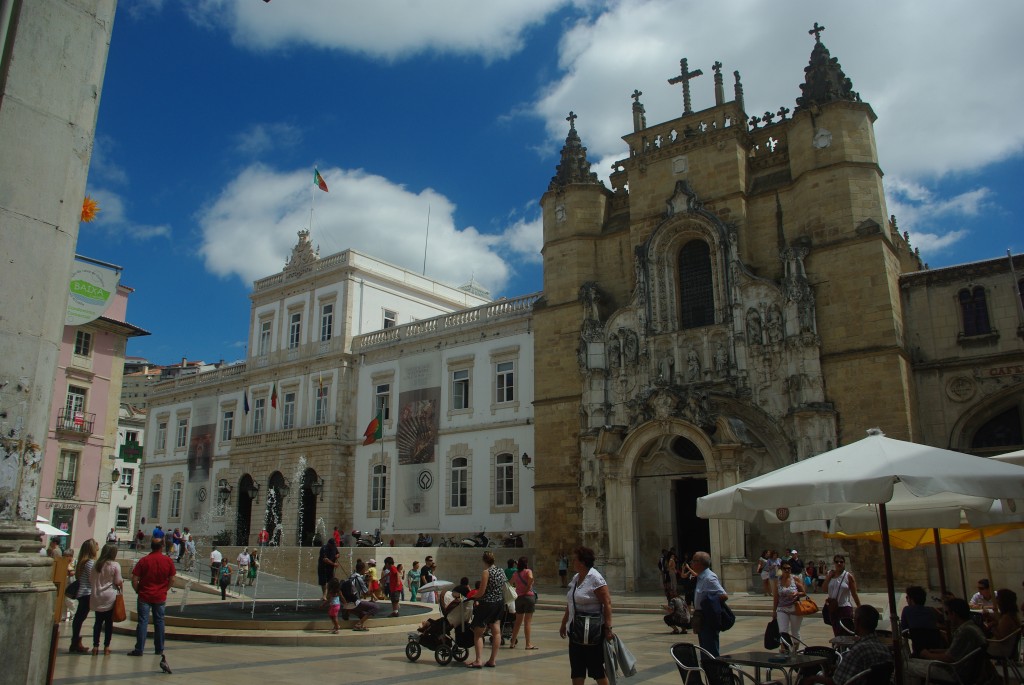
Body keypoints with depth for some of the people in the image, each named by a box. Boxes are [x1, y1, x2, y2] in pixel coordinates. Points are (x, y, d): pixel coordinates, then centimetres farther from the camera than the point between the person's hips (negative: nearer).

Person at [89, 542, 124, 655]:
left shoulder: (97, 564, 2)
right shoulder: (115, 565, -12)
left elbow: (91, 579, 9)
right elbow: (118, 581, -9)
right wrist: (122, 583, 11)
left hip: (97, 597, 4)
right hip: (110, 597, -4)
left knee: (98, 621, 10)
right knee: (109, 622, 6)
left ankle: (95, 646, 10)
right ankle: (106, 647, 11)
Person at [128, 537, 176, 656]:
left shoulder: (143, 560, -8)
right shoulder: (168, 560, -4)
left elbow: (134, 579, -9)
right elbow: (172, 579, 0)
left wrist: (138, 590, 6)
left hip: (144, 597, -2)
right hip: (160, 597, 2)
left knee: (143, 622, 2)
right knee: (159, 622, 11)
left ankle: (139, 649, 1)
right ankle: (159, 649, 18)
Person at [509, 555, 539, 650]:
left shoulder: (515, 574, 9)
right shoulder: (528, 571, -5)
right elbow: (531, 578, -26)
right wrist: (528, 587, -12)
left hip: (519, 598, 5)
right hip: (528, 596, -5)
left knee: (518, 621, 15)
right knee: (528, 621, -1)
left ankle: (512, 642, 19)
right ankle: (528, 644, 0)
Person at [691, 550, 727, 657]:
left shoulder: (709, 578, -20)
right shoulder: (701, 577, 9)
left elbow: (724, 596, -26)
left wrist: (710, 603, -15)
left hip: (709, 620, -10)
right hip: (702, 619, 10)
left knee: (711, 650, -3)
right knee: (705, 649, 18)